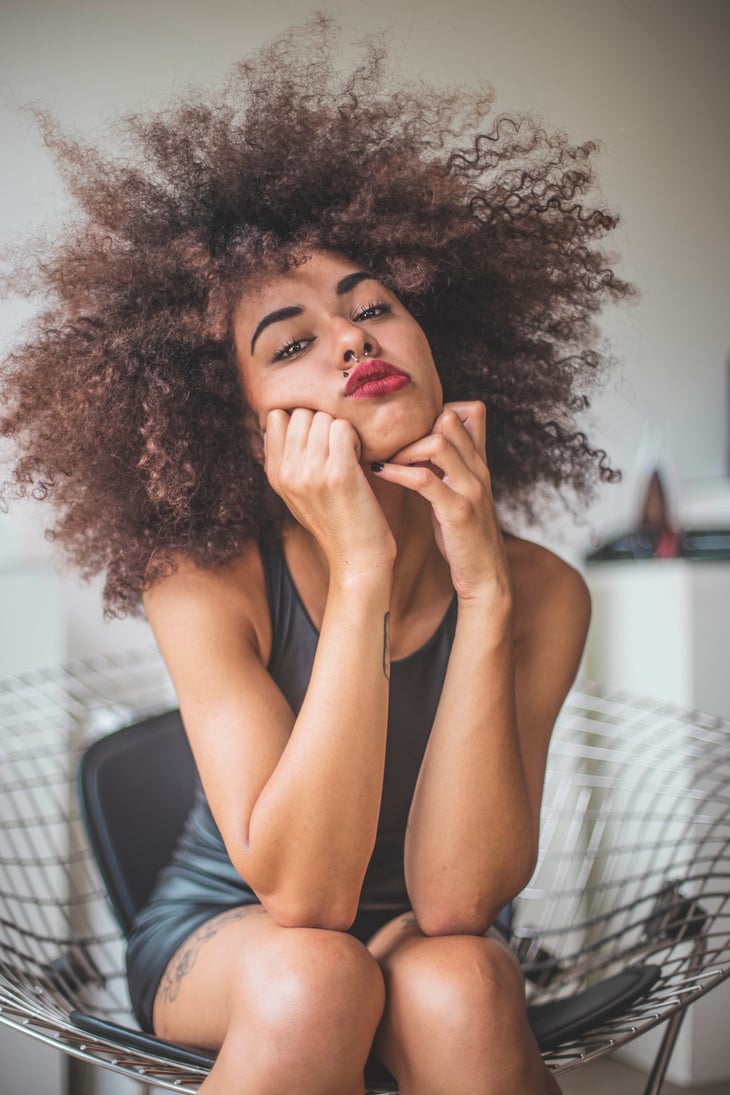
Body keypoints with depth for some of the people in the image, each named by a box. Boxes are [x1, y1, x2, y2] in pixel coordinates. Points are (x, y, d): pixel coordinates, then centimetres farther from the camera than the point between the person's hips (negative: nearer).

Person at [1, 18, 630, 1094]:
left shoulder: (541, 593, -20)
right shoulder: (203, 582, -23)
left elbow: (452, 896, -27)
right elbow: (303, 892, -31)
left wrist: (482, 594, -35)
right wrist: (360, 570, -39)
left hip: (426, 943, 1)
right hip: (221, 936, -1)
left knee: (457, 984, -32)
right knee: (315, 977, -34)